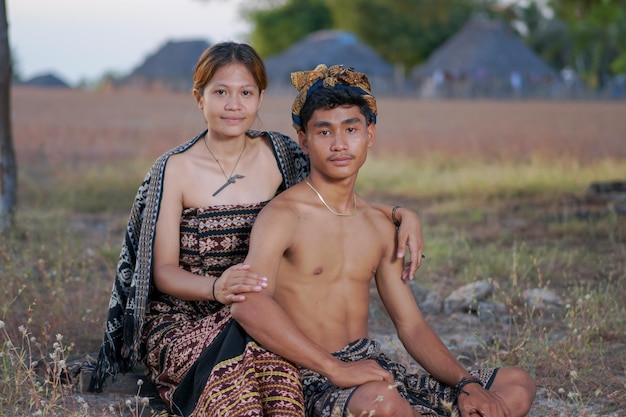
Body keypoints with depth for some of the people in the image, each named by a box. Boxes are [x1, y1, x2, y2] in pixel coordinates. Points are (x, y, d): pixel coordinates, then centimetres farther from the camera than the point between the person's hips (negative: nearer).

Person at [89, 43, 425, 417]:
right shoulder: (175, 169, -6)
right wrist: (216, 287, -28)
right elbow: (163, 270, -6)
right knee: (236, 358, -36)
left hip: (259, 316, 3)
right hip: (182, 323, -2)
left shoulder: (278, 156, 4)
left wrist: (403, 214, -6)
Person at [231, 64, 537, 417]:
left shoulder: (381, 227, 13)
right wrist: (336, 369, -31)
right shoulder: (283, 216, -10)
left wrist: (466, 383, -4)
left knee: (518, 386, -1)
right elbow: (248, 304, -28)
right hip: (315, 381, -7)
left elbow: (412, 326, 13)